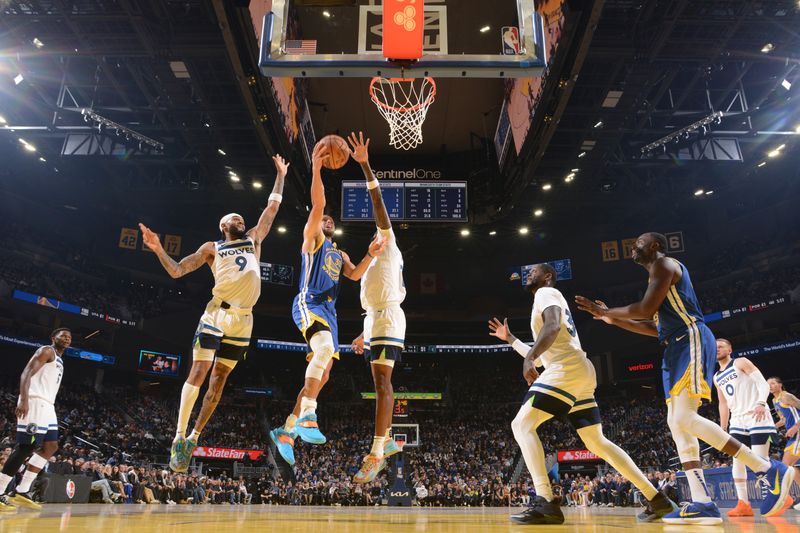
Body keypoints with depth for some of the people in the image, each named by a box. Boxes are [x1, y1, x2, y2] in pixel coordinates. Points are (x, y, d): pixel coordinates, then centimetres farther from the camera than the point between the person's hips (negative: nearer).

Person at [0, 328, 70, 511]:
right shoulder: (46, 351, -4)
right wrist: (24, 400, -28)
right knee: (25, 448, -12)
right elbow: (26, 374, -16)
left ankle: (21, 491, 10)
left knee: (51, 446, 8)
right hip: (35, 403, -10)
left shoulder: (59, 360, 25)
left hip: (47, 406, 10)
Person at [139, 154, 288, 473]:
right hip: (217, 314, -3)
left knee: (219, 379, 5)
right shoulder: (212, 248, 13)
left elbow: (272, 208, 23)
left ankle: (193, 439, 14)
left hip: (243, 319, 3)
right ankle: (179, 438, -4)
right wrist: (158, 249, -7)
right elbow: (176, 271, 9)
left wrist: (280, 176, 26)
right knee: (198, 371, -11)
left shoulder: (253, 240, 20)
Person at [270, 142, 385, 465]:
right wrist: (316, 170, -13)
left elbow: (355, 275, 10)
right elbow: (317, 206, -4)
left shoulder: (340, 254, 29)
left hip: (329, 311, 8)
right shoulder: (312, 238, 12)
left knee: (323, 374, 2)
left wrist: (371, 254, -5)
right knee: (325, 348, -35)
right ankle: (307, 417, -34)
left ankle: (286, 431, 9)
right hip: (308, 304, -7)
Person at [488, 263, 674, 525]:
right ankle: (656, 499, 18)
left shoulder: (546, 293, 2)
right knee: (598, 443, 16)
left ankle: (546, 503, -24)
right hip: (580, 374, 10)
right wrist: (510, 339, 37)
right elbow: (541, 357, 33)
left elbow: (553, 326, -21)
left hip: (567, 370, -10)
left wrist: (529, 358, -30)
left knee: (522, 425, -15)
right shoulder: (547, 298, 30)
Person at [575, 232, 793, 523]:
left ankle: (769, 469, -12)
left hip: (692, 341, -10)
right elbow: (657, 327, 28)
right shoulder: (660, 272, 27)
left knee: (685, 418, -20)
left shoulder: (664, 263, -3)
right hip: (678, 346, 10)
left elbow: (646, 308, -15)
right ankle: (702, 503, 0)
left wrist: (606, 311, -3)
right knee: (676, 422, 3)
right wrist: (614, 319, 28)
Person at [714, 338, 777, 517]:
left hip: (756, 417, -7)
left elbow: (763, 383, -12)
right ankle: (743, 504, 0)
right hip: (737, 421, 7)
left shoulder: (741, 362, -2)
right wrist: (723, 429, 18)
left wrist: (761, 404, -30)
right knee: (737, 460, -1)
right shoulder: (717, 378, 18)